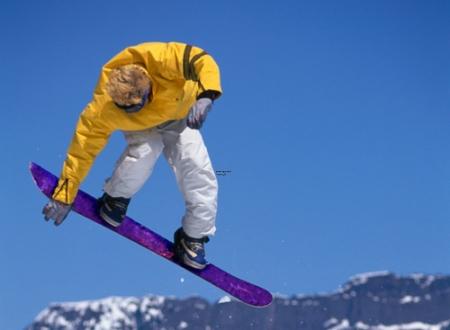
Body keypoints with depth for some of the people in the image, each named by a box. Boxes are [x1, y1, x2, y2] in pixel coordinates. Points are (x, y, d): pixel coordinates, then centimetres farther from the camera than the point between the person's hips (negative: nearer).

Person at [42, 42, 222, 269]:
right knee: (143, 153, -34)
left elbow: (202, 61, -33)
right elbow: (83, 149, -27)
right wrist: (64, 197, -23)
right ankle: (115, 198, -2)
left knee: (199, 174, -15)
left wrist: (205, 96, -52)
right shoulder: (102, 111, -37)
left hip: (179, 118, 1)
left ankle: (193, 238, 6)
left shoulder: (161, 60, -42)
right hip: (142, 126, -1)